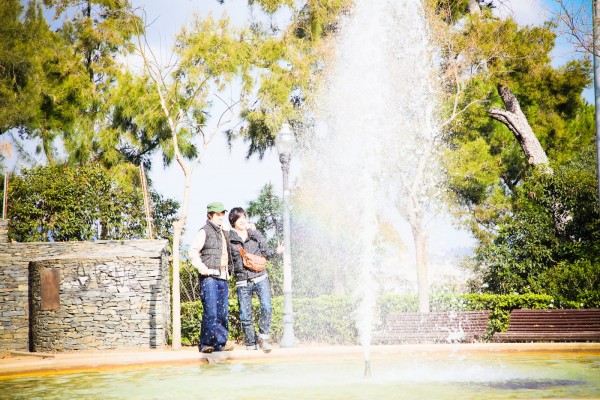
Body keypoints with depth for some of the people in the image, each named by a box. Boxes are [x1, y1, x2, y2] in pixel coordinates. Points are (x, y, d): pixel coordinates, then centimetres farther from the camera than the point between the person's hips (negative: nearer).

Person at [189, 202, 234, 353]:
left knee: (223, 311, 5)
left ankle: (221, 343, 8)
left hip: (222, 277, 7)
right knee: (211, 312, -12)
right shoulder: (205, 231, -1)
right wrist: (203, 268, -16)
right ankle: (206, 343, -9)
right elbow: (193, 251, -9)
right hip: (209, 277, -7)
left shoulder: (223, 233, 22)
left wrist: (228, 271, 20)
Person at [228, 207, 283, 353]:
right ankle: (251, 345, 8)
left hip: (260, 278, 0)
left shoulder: (255, 234, 9)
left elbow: (266, 253, 10)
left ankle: (263, 337, -4)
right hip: (242, 282, 0)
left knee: (266, 307, -19)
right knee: (245, 316, -1)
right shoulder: (229, 238, 4)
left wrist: (275, 251, -4)